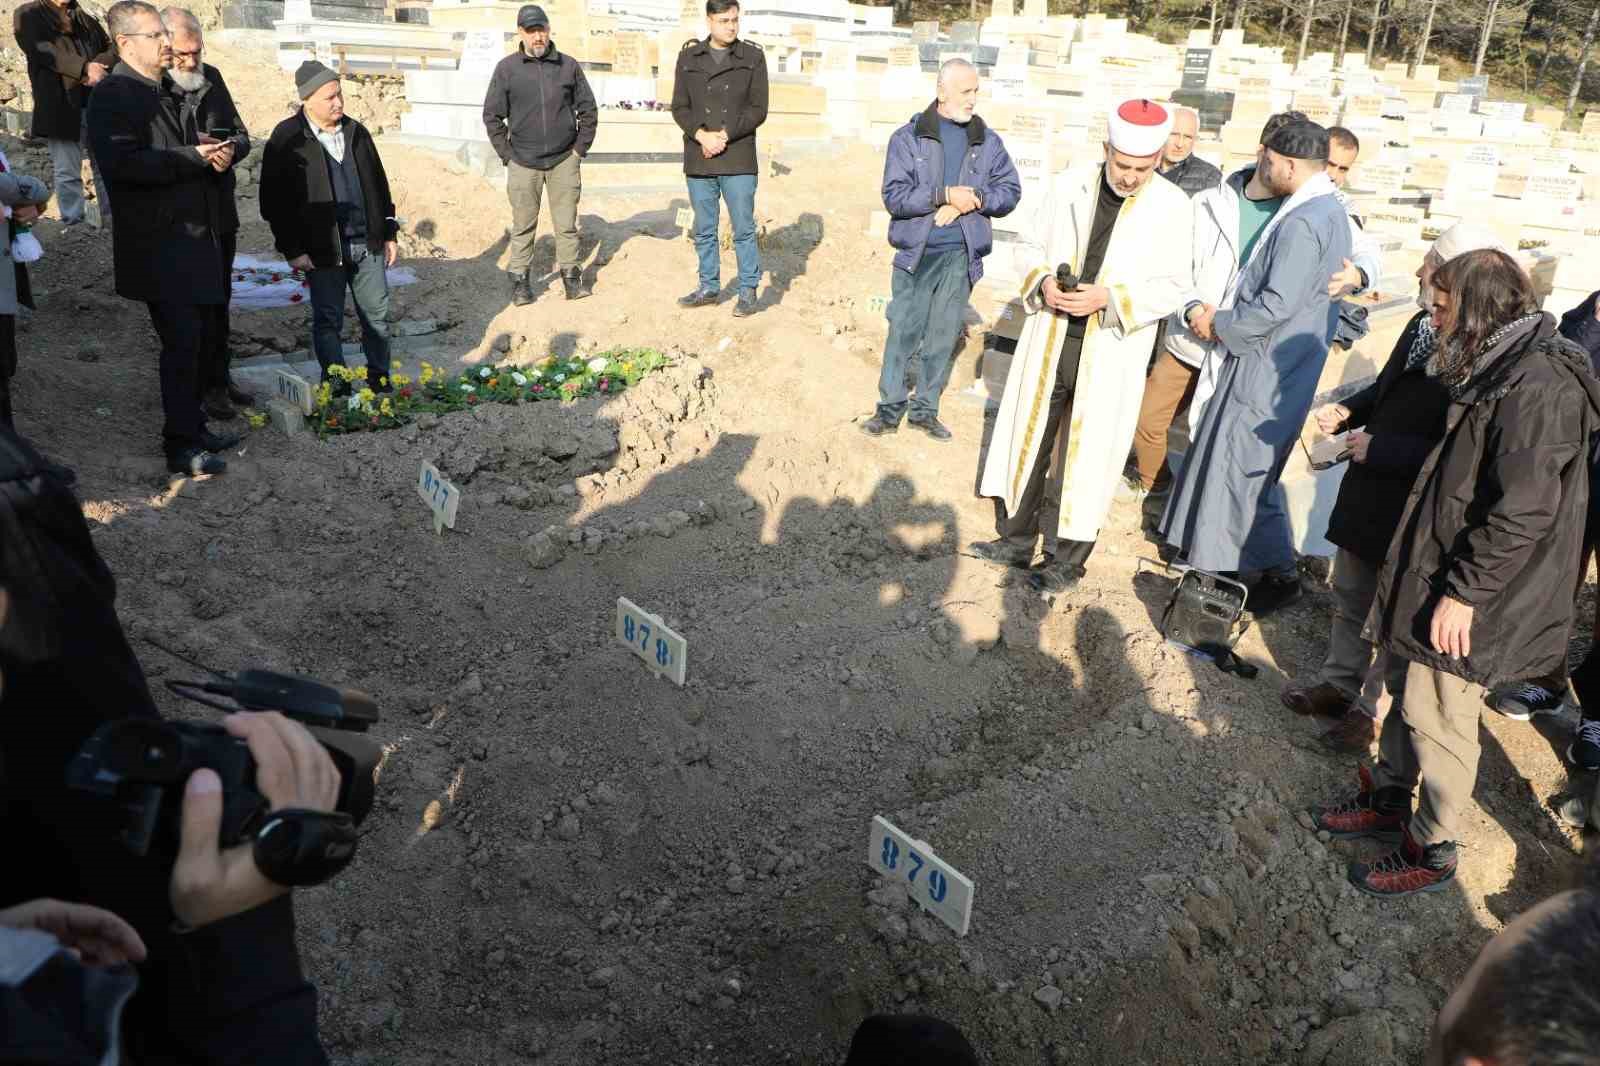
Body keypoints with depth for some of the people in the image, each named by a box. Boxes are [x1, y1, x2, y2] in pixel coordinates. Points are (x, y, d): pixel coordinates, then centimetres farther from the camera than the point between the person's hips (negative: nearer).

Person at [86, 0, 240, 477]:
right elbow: (121, 164, -24)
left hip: (193, 235, 9)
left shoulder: (165, 90, 17)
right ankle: (181, 447, 0)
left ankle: (193, 427, 24)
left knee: (193, 339, 13)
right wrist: (193, 157, -19)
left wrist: (217, 153, 6)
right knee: (181, 343, -8)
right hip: (158, 244, -9)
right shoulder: (112, 95, -11)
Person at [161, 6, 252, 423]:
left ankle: (219, 377, 29)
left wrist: (230, 150, -13)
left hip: (221, 211, 6)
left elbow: (241, 134, 10)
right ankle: (202, 388, 10)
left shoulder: (212, 78, 6)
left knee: (219, 299, 16)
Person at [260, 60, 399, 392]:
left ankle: (380, 382, 25)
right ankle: (337, 390, 13)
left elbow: (379, 185, 17)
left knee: (377, 314, 10)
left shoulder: (356, 132, 9)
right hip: (323, 250, -4)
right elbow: (273, 201, -6)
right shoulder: (287, 140, -7)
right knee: (328, 320, 3)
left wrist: (389, 233, 14)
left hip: (367, 244, 5)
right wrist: (292, 249, -10)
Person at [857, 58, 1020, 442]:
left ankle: (926, 409, 20)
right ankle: (890, 409, 12)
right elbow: (894, 196, -10)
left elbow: (1010, 191, 3)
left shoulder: (988, 141, 7)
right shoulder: (908, 137, -1)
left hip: (962, 255, 2)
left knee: (943, 337, 9)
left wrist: (971, 199, -14)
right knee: (903, 333, 1)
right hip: (916, 252, -2)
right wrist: (946, 194, -20)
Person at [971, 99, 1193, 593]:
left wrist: (1108, 297, -21)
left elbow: (1171, 288, -8)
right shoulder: (1067, 185, 1)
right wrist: (1042, 282, -10)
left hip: (1112, 353, -3)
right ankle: (1016, 538, 30)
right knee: (1028, 438, 13)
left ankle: (1068, 558, 20)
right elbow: (1029, 243, 10)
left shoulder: (1173, 207, -7)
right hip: (1049, 341, 3)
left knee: (1087, 455, 5)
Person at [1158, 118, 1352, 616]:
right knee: (1229, 457, 18)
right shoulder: (1324, 211, 12)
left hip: (1269, 368, -10)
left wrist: (1218, 323, -11)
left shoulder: (1302, 223, -22)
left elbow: (1276, 306, -26)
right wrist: (1208, 310, 6)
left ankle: (1275, 573, 12)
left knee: (1242, 466, 0)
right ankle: (1212, 547, 31)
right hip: (1265, 361, 10)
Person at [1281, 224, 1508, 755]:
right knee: (1350, 597, 23)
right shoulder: (1423, 324, -2)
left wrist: (1378, 449, -24)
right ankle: (1339, 682, 43)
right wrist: (1347, 410, -1)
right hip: (1367, 493, 8)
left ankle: (1375, 710, 30)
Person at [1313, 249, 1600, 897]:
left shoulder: (1537, 386, -23)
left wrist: (1464, 592, -23)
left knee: (1440, 718, 2)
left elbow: (1523, 512, -26)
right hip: (1440, 573, 10)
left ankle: (1433, 851, 18)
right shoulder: (1501, 369, 10)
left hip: (1471, 598, -10)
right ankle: (1388, 801, 37)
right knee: (1415, 695, 20)